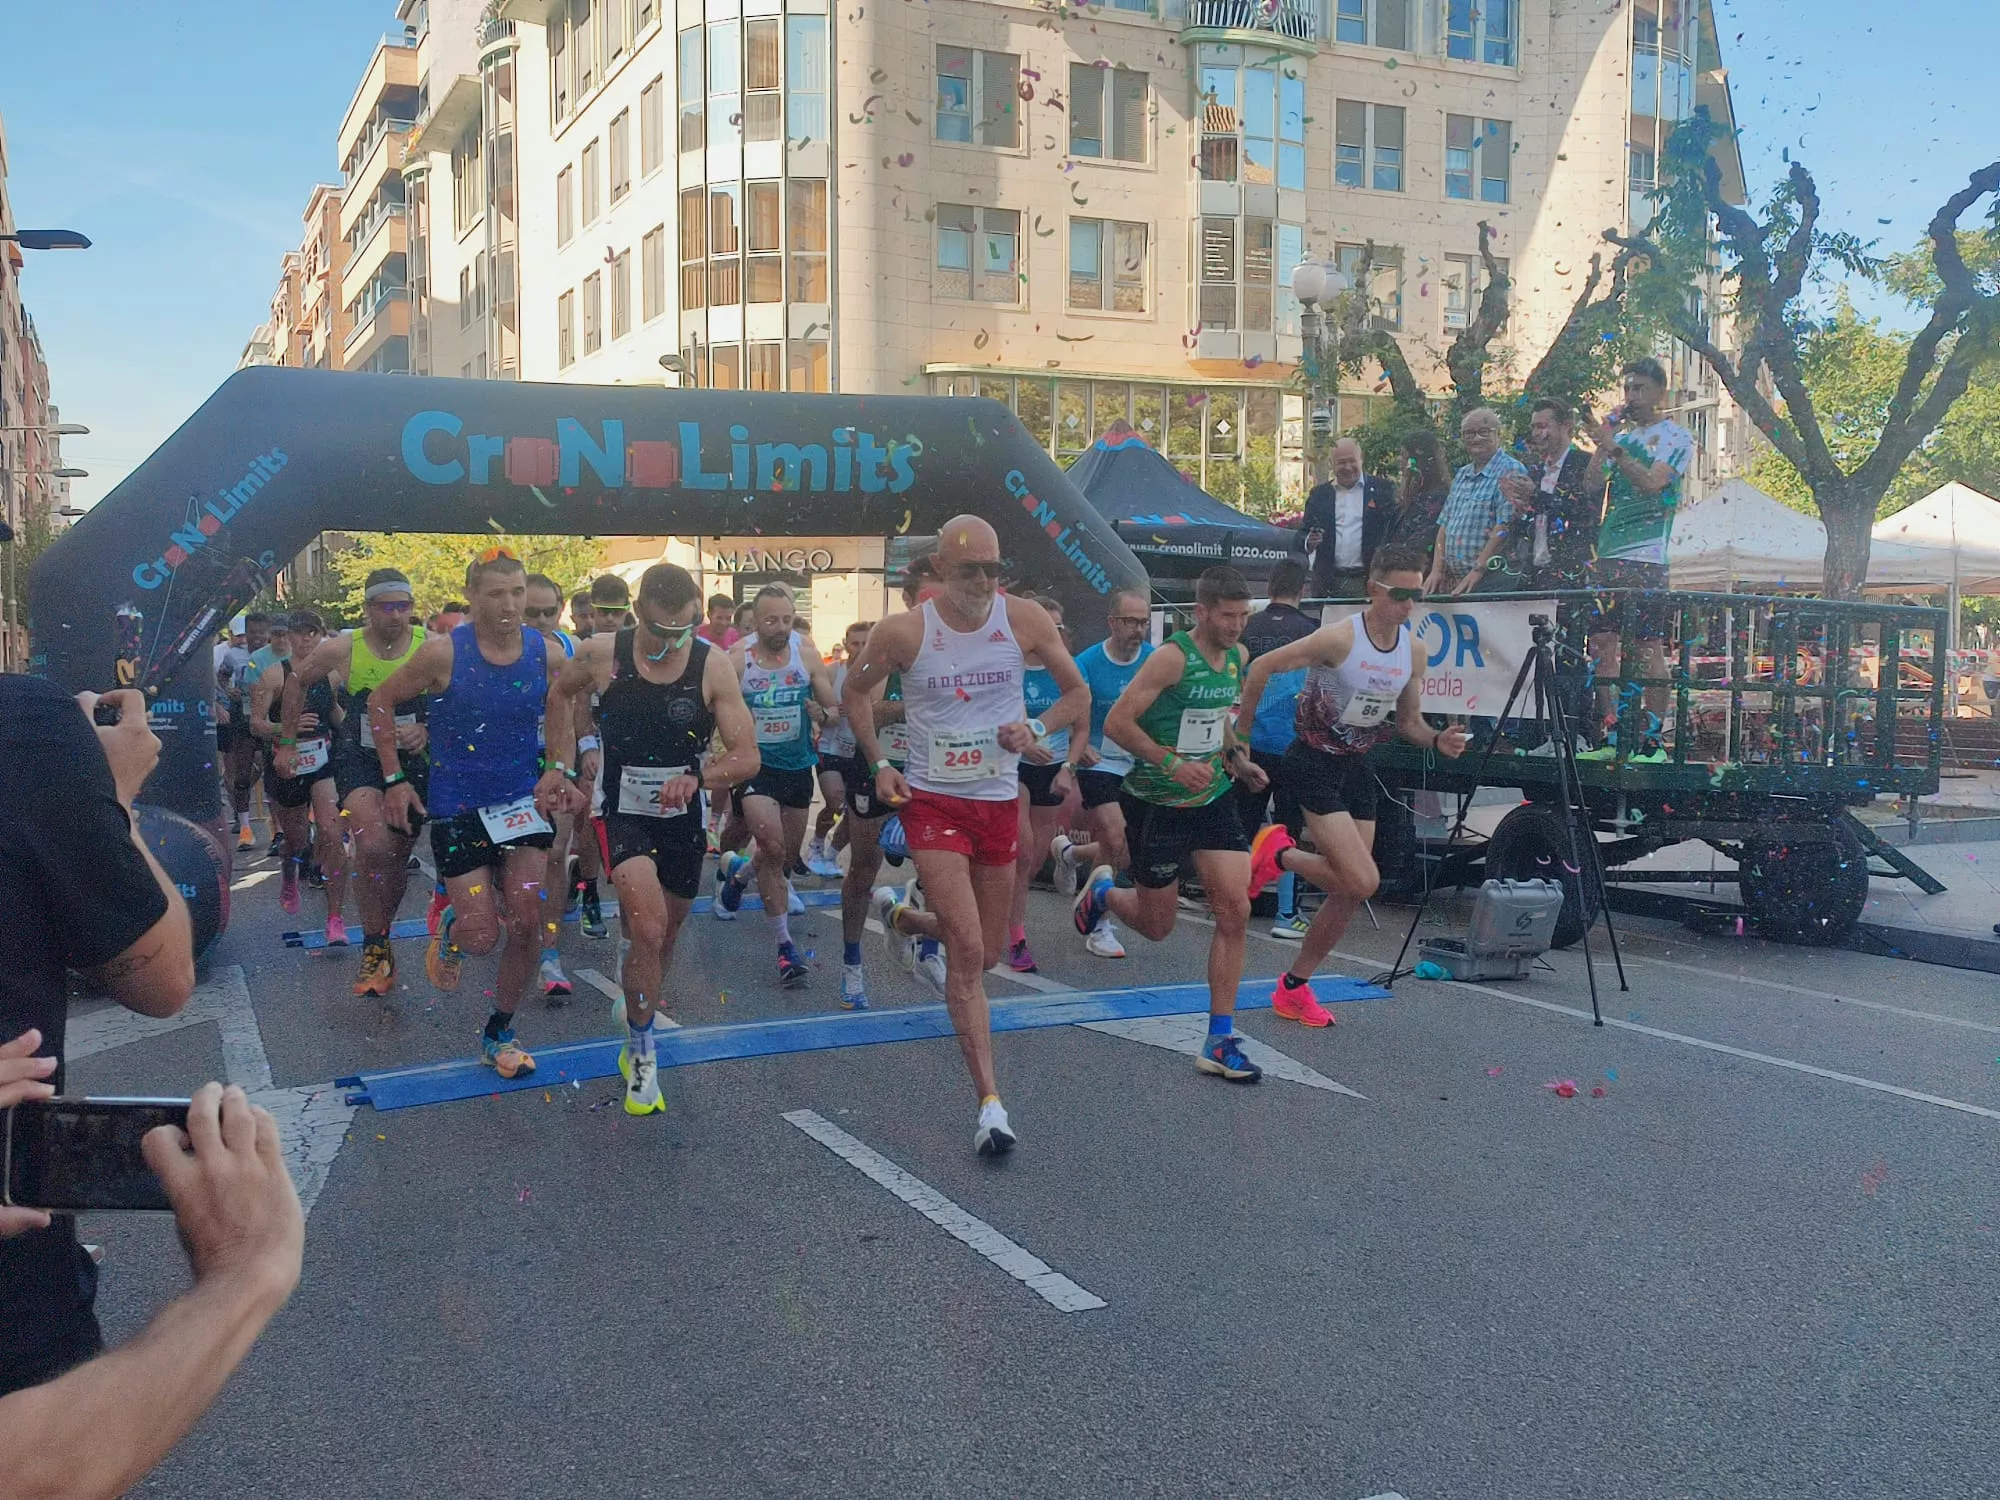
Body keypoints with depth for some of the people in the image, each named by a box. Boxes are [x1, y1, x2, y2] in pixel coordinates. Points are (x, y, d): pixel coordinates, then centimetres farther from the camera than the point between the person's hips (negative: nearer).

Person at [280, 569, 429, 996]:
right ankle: (375, 945, -8)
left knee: (397, 857, 12)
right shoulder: (341, 649, -8)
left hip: (412, 760, 2)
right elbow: (297, 681, 11)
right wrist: (287, 742, 14)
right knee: (374, 845, -25)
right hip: (358, 757, -2)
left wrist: (427, 730, -19)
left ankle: (379, 940, 35)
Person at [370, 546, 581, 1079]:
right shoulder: (443, 651, -14)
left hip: (525, 797, 3)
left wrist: (558, 768, -7)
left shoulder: (546, 651, -5)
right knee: (481, 936, -5)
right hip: (458, 806, -3)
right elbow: (380, 702, -2)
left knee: (528, 921, -5)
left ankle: (499, 1032, 16)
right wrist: (395, 780, -2)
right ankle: (450, 929, 35)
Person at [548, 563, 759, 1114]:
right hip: (621, 813, -2)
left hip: (683, 818, 2)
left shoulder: (713, 665, -14)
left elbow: (747, 757, -16)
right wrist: (563, 761, 5)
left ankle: (640, 1004, 47)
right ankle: (641, 1052, -3)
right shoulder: (601, 654, -12)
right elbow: (560, 693, 11)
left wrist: (697, 777, -34)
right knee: (649, 929, -21)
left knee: (661, 936, 18)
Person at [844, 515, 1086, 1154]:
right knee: (968, 953, -14)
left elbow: (1077, 693, 5)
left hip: (999, 803, 4)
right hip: (932, 802, -3)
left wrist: (1037, 729, -14)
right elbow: (854, 692, 8)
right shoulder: (902, 632, -10)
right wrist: (879, 764, -2)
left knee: (984, 954, 16)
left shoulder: (1025, 619, -6)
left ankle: (901, 916, 49)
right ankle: (990, 1104, -9)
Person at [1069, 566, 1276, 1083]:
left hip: (1213, 800, 6)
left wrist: (1236, 758, 7)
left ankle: (1219, 1042, 1)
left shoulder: (1238, 657, 5)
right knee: (1157, 925, 8)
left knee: (1235, 911, -7)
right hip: (1157, 804, -6)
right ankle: (1102, 891, 44)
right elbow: (1117, 722, -20)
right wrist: (1172, 762, -25)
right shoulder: (1172, 657, -19)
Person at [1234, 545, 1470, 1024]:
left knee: (1350, 892, 8)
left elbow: (1407, 722, 12)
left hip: (1358, 766, 7)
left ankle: (1294, 986, 22)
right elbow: (1262, 667, -14)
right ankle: (1278, 853, 7)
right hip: (1314, 763, -7)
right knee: (1363, 880, -19)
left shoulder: (1414, 650, 1)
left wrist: (1438, 741, -10)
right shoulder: (1340, 637, -20)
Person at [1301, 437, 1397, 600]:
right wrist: (1310, 542, -10)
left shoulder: (1382, 489, 4)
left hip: (1368, 581, -2)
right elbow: (1303, 534, 13)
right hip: (1328, 582, 2)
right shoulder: (1319, 493, 12)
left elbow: (1397, 529, -1)